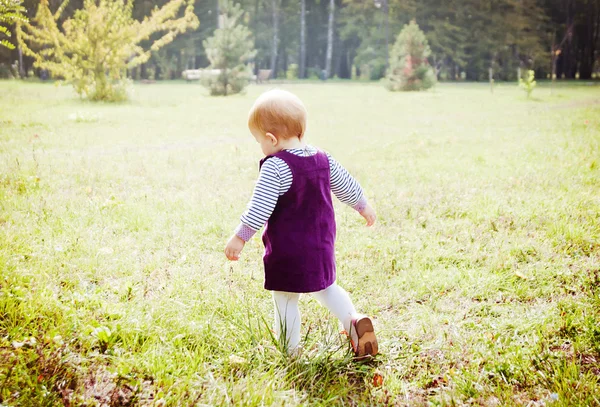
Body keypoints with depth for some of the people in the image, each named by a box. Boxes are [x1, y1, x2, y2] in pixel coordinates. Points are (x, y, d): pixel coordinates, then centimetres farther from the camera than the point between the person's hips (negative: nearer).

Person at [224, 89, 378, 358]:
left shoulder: (274, 167, -18)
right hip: (321, 248, 7)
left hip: (286, 252, -7)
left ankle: (289, 353, 10)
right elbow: (347, 187, 17)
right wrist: (363, 207, 34)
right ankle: (355, 320, 6)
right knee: (325, 288, 25)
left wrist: (240, 237, -15)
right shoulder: (323, 160, 4)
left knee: (285, 301, 4)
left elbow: (259, 207, -21)